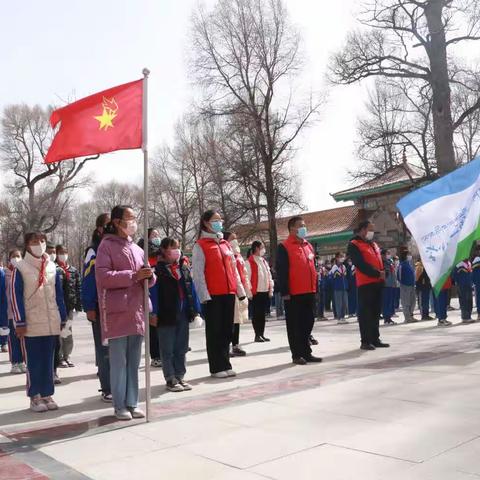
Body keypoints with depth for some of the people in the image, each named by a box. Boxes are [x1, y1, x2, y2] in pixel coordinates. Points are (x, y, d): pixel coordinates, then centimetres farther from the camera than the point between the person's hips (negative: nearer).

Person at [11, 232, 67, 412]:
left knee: (48, 361, 10)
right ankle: (35, 397, 13)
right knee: (33, 362, 3)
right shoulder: (20, 268, -4)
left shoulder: (52, 267, 8)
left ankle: (47, 395, 19)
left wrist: (63, 319, 9)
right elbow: (16, 297, -6)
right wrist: (20, 322, -10)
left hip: (51, 324, 4)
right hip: (31, 324, -3)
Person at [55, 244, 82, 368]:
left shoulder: (73, 270, 10)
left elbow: (78, 288, 9)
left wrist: (78, 305, 4)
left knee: (68, 331, 10)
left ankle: (66, 356, 21)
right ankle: (60, 357, 9)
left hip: (69, 306, 4)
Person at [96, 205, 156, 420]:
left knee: (134, 361, 10)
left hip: (137, 311, 6)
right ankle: (120, 405, 9)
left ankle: (132, 403, 19)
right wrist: (133, 275, -19)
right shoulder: (107, 245, -3)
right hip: (117, 312, -6)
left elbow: (146, 280, 22)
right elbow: (102, 276, -14)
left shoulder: (137, 248, 17)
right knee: (119, 361, -1)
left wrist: (149, 276, -3)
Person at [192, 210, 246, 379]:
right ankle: (217, 368, 8)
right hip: (213, 295, -6)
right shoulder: (200, 245, -3)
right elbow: (198, 273, -9)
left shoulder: (225, 244, 17)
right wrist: (204, 295, -15)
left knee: (227, 330, 9)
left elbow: (233, 268, 17)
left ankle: (225, 364, 18)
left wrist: (240, 289, 12)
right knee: (214, 331, 1)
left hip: (229, 293, 6)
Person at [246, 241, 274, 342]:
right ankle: (257, 335, 5)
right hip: (256, 293, -7)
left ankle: (262, 334, 16)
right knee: (256, 314, -1)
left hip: (265, 292, 7)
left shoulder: (264, 261, 17)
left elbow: (269, 276, 18)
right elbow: (247, 278, -11)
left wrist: (271, 290, 12)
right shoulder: (249, 262, -6)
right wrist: (249, 292, -15)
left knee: (263, 314, 10)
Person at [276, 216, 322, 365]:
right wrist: (285, 292, -16)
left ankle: (307, 352, 21)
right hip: (293, 294, -7)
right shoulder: (284, 247, -6)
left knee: (308, 323, 12)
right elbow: (281, 271, -11)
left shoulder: (308, 246, 16)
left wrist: (315, 288, 17)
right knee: (295, 325, 1)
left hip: (309, 292, 7)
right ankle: (297, 355, 8)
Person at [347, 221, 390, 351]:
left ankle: (375, 339, 19)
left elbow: (380, 260, 20)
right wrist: (377, 273, -16)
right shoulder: (354, 245, -6)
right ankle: (365, 341, -2)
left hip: (378, 282, 8)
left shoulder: (373, 244, 21)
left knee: (375, 312, 12)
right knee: (365, 313, -6)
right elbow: (361, 265, -16)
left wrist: (383, 273, -1)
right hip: (365, 283, -8)